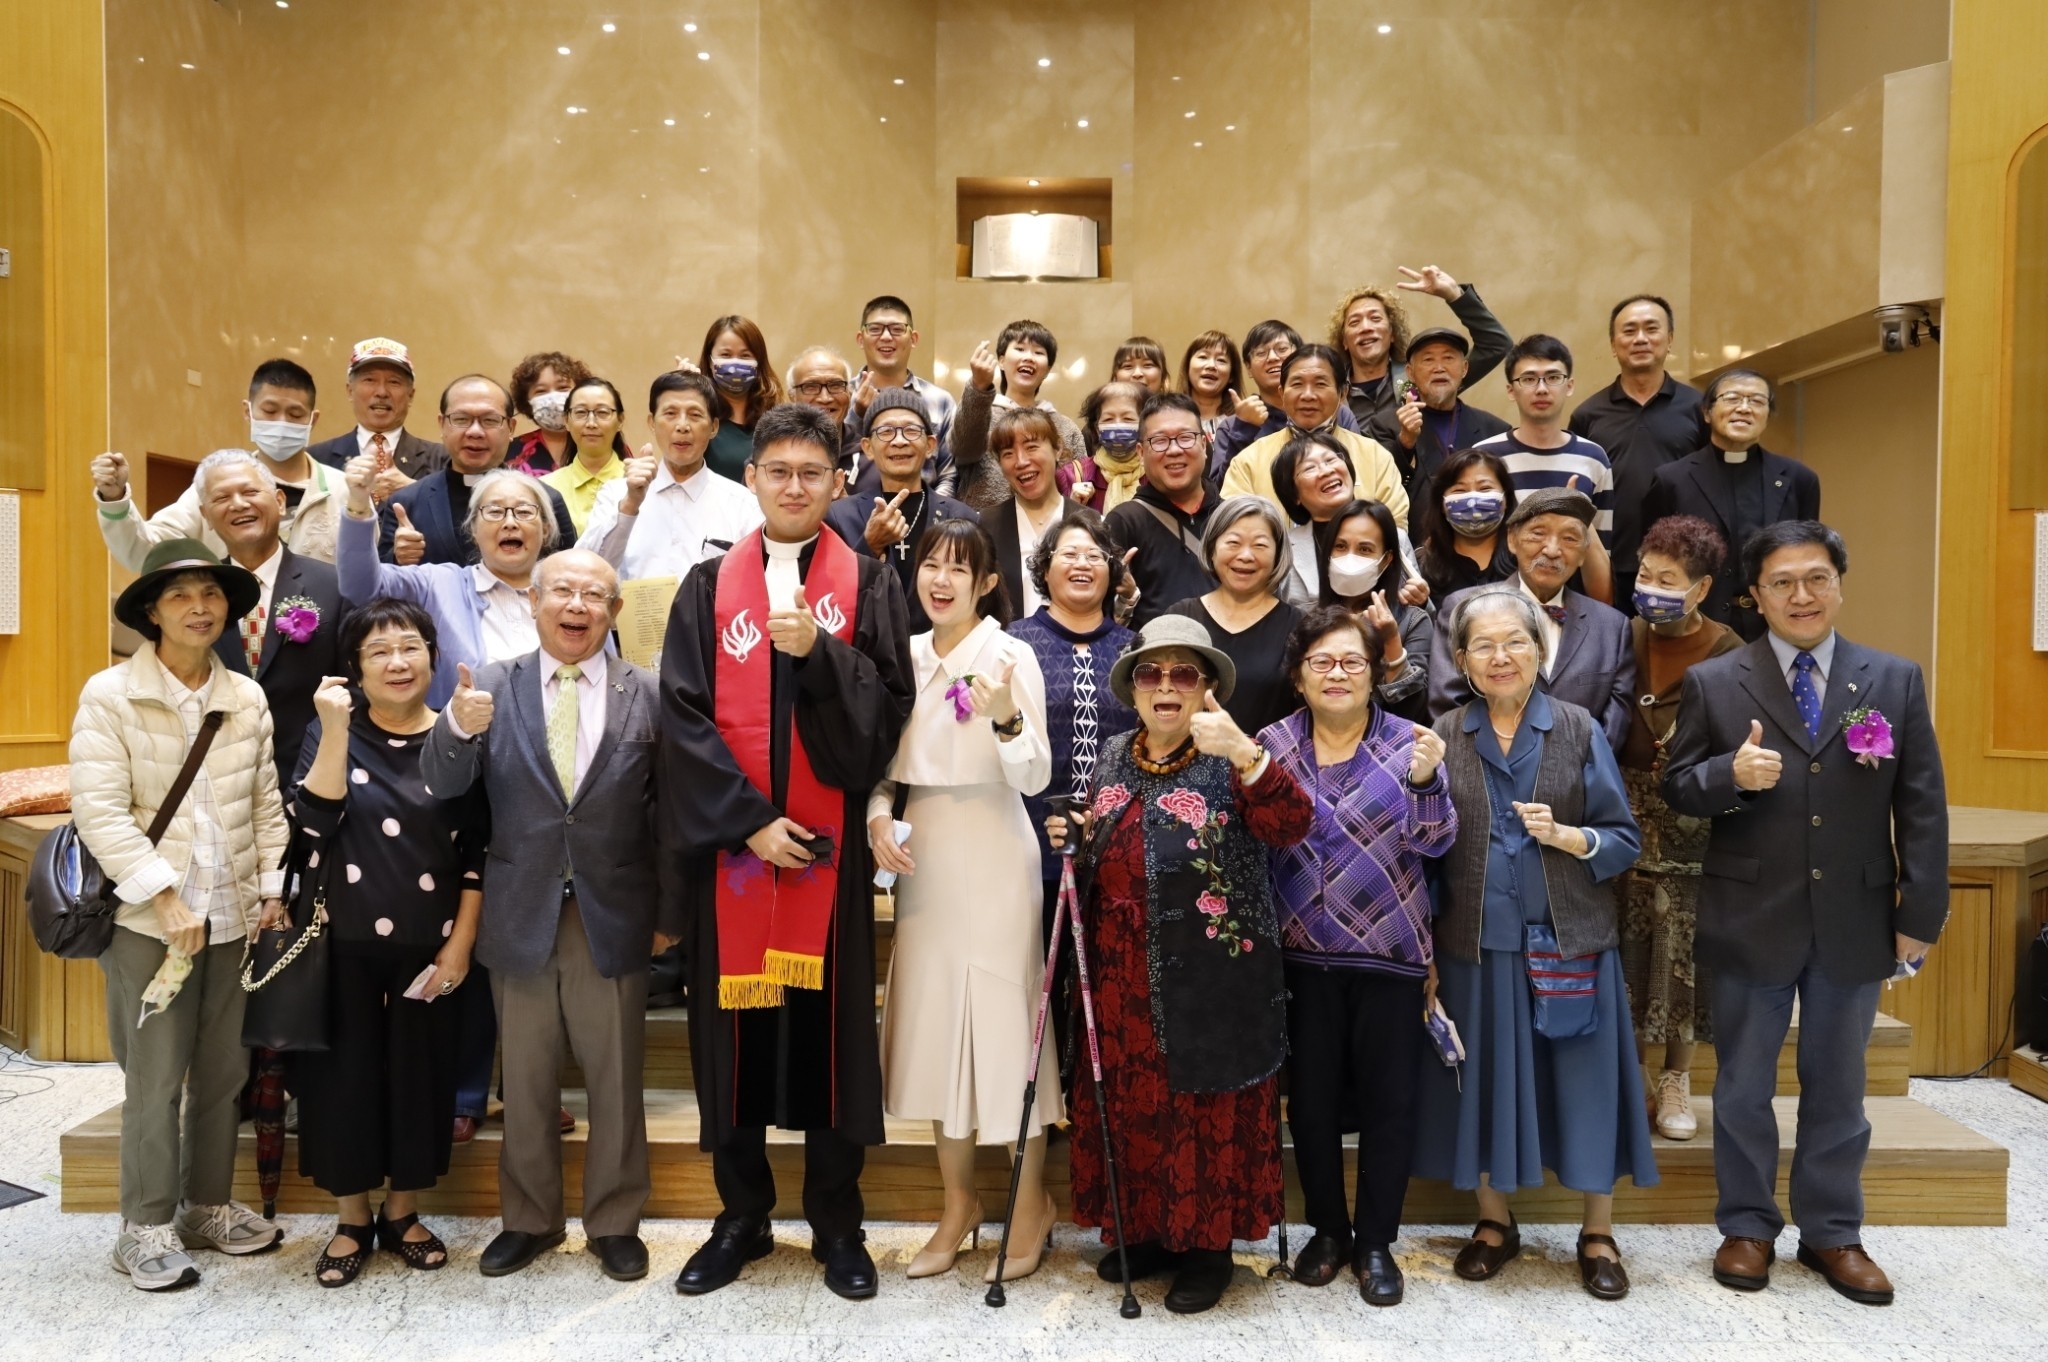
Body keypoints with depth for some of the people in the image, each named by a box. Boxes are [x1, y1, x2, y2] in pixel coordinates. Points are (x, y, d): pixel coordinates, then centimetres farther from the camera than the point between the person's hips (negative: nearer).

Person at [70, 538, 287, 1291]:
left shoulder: (248, 698, 5)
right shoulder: (109, 694, -6)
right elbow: (99, 810, -12)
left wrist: (272, 888, 4)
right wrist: (166, 898, -16)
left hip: (234, 915, 4)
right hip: (148, 918, -4)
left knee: (224, 1070, 12)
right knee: (155, 1079, 2)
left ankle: (208, 1204, 28)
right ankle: (147, 1227, 16)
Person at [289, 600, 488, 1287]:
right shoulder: (332, 731, 0)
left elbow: (478, 850, -1)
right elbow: (314, 823, -15)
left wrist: (461, 941, -6)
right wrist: (335, 729, -21)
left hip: (429, 944, 0)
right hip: (344, 940, 0)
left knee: (420, 1073, 8)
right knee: (344, 1072, 7)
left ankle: (403, 1212, 27)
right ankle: (350, 1219, 25)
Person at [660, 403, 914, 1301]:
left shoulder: (868, 585, 4)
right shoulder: (709, 586, 6)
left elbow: (888, 706, -5)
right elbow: (682, 714, -2)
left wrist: (816, 652, -22)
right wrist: (749, 820, -12)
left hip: (831, 840, -1)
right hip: (729, 841, 1)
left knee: (832, 1022, 5)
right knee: (734, 1022, 8)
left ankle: (836, 1224, 20)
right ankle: (742, 1216, 24)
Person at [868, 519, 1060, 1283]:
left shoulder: (1010, 655, -9)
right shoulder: (908, 656, 7)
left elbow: (1035, 777, -15)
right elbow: (892, 761, 13)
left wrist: (1006, 718, -32)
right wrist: (879, 814, -5)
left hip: (992, 854, -5)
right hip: (925, 855, 6)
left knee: (1003, 1017, 1)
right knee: (934, 1019, 11)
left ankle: (1031, 1203, 20)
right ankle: (958, 1200, 27)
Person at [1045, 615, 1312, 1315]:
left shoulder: (1230, 762, -7)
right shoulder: (1113, 757, 10)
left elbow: (1292, 825, -25)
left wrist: (1246, 752, -38)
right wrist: (1072, 838, 2)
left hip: (1210, 979, -5)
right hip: (1122, 974, 5)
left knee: (1206, 1109, 4)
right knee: (1130, 1103, 13)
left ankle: (1208, 1243, 22)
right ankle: (1147, 1230, 31)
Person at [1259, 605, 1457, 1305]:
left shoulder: (1407, 742, -1)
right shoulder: (1272, 744, 2)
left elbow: (1436, 841, -7)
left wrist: (1425, 781, -25)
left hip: (1388, 953, -1)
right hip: (1302, 954, 1)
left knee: (1388, 1100, 7)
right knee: (1310, 1098, 10)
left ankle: (1376, 1241, 24)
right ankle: (1327, 1229, 30)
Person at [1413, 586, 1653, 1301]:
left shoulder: (1579, 730, 0)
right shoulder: (1443, 737, 2)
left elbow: (1625, 838, 2)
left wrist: (1565, 835, -18)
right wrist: (1425, 958, -1)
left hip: (1570, 940, 0)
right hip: (1476, 942, 1)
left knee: (1583, 1077, 5)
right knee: (1485, 1078, 9)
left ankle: (1597, 1234, 23)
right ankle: (1494, 1221, 27)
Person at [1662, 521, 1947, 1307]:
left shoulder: (1896, 681, 3)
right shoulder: (1712, 684, -2)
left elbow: (1922, 807, 2)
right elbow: (1678, 789, -2)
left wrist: (1921, 914, -2)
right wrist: (1731, 774, -23)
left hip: (1855, 922, 1)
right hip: (1750, 919, -1)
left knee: (1837, 1087, 14)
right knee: (1743, 1086, 11)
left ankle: (1832, 1233, 30)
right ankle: (1747, 1227, 27)